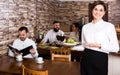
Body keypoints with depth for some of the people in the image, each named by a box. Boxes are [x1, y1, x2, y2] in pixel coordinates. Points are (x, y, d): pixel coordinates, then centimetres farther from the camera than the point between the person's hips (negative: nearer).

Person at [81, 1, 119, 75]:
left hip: (100, 59, -4)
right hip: (86, 58, 4)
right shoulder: (85, 27, 6)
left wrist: (99, 45, -15)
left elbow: (115, 48, -8)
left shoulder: (109, 26, -7)